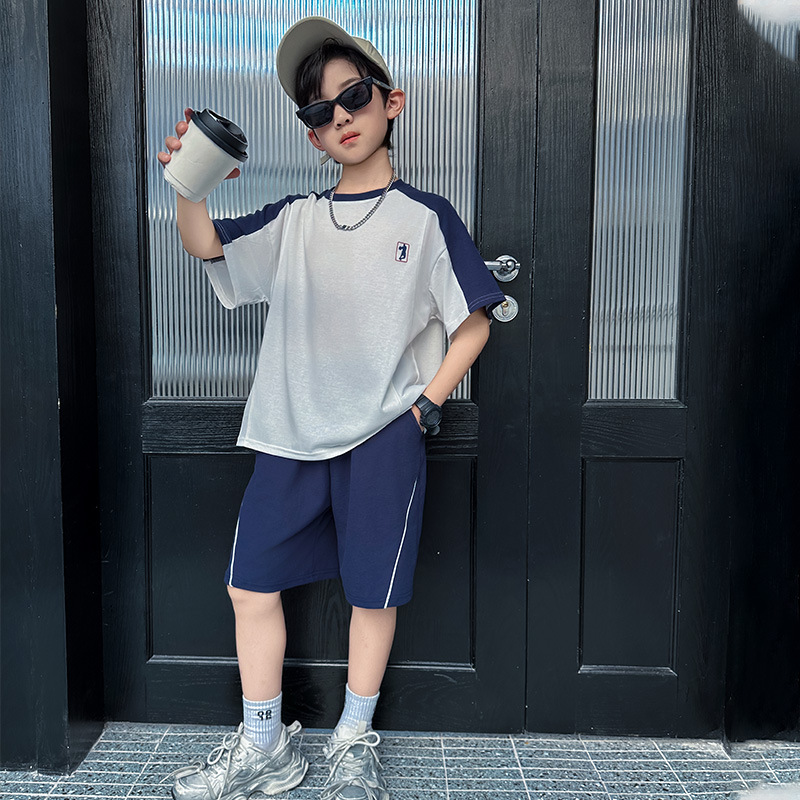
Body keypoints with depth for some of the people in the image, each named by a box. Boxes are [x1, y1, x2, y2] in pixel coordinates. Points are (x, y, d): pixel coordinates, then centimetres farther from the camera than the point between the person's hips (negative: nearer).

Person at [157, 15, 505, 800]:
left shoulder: (425, 217, 2)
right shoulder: (294, 219, 11)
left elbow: (473, 323, 3)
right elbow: (206, 245, 1)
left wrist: (425, 404, -6)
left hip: (383, 437, -3)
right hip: (291, 434, 4)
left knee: (372, 593, 6)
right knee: (249, 582, 6)